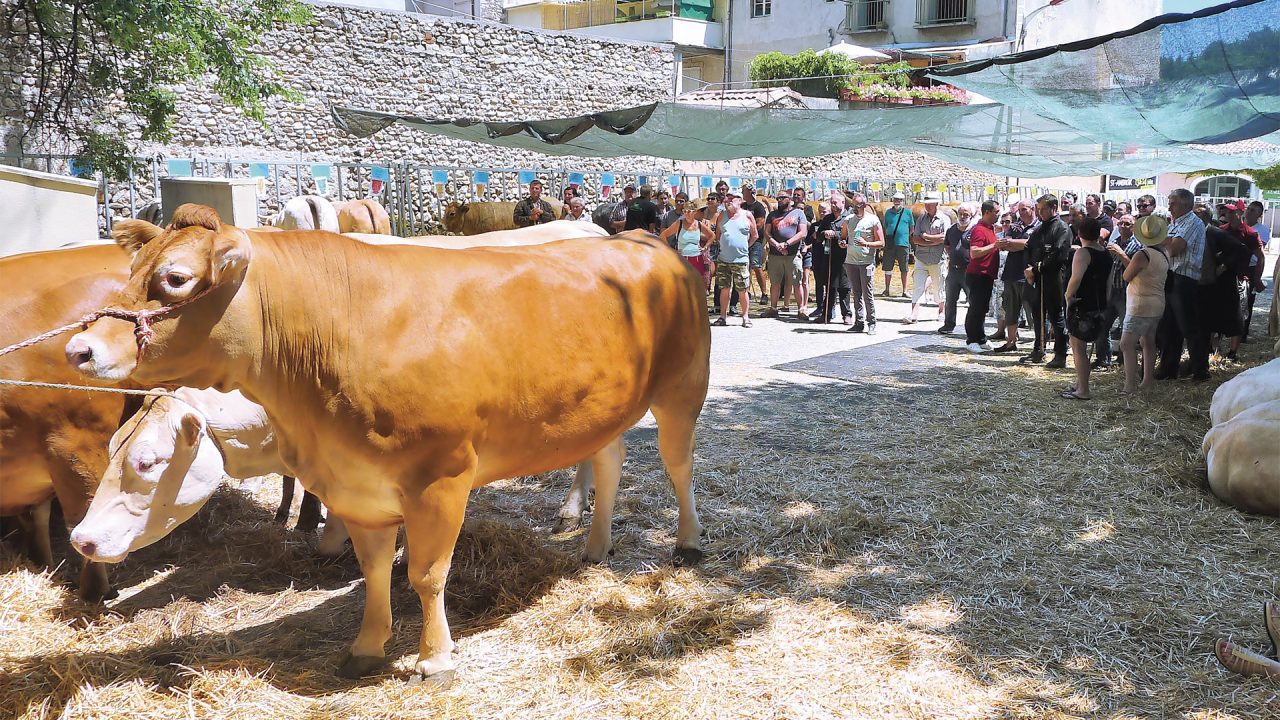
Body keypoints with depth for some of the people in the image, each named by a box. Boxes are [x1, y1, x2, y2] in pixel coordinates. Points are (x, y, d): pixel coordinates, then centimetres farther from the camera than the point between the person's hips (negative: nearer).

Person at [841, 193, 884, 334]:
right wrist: (842, 243, -1)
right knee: (856, 294, 7)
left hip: (866, 262, -4)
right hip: (850, 261, 4)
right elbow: (843, 236, 22)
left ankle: (871, 323, 1)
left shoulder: (873, 220, -2)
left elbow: (881, 243, -2)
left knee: (867, 293, -5)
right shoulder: (848, 219, 11)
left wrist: (866, 244, -18)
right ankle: (858, 323, 11)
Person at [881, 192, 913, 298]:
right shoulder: (888, 212, 10)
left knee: (904, 269, 4)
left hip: (903, 244, -2)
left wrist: (905, 236, 7)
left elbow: (911, 228, 12)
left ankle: (904, 291, 11)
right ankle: (886, 290, 14)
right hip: (890, 244, 2)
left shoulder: (908, 212, 4)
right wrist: (886, 238, 10)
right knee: (887, 268, 5)